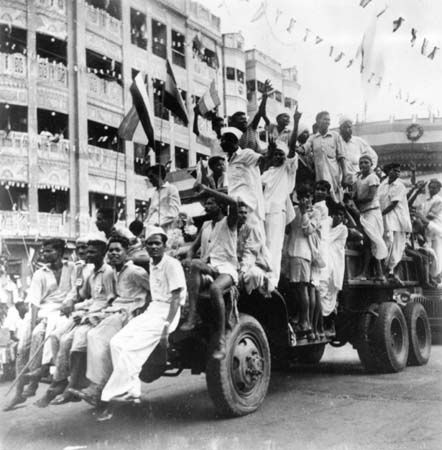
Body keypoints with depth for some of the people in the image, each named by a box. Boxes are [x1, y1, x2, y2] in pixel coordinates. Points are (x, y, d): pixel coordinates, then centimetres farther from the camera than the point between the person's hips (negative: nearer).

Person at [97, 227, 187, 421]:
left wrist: (166, 330, -22)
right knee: (117, 342, -6)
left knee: (132, 350, -19)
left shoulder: (171, 265, -12)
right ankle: (132, 391, -3)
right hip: (152, 310, 9)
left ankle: (112, 399, -13)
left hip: (166, 313, -8)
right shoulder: (152, 265, 15)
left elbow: (176, 299, -17)